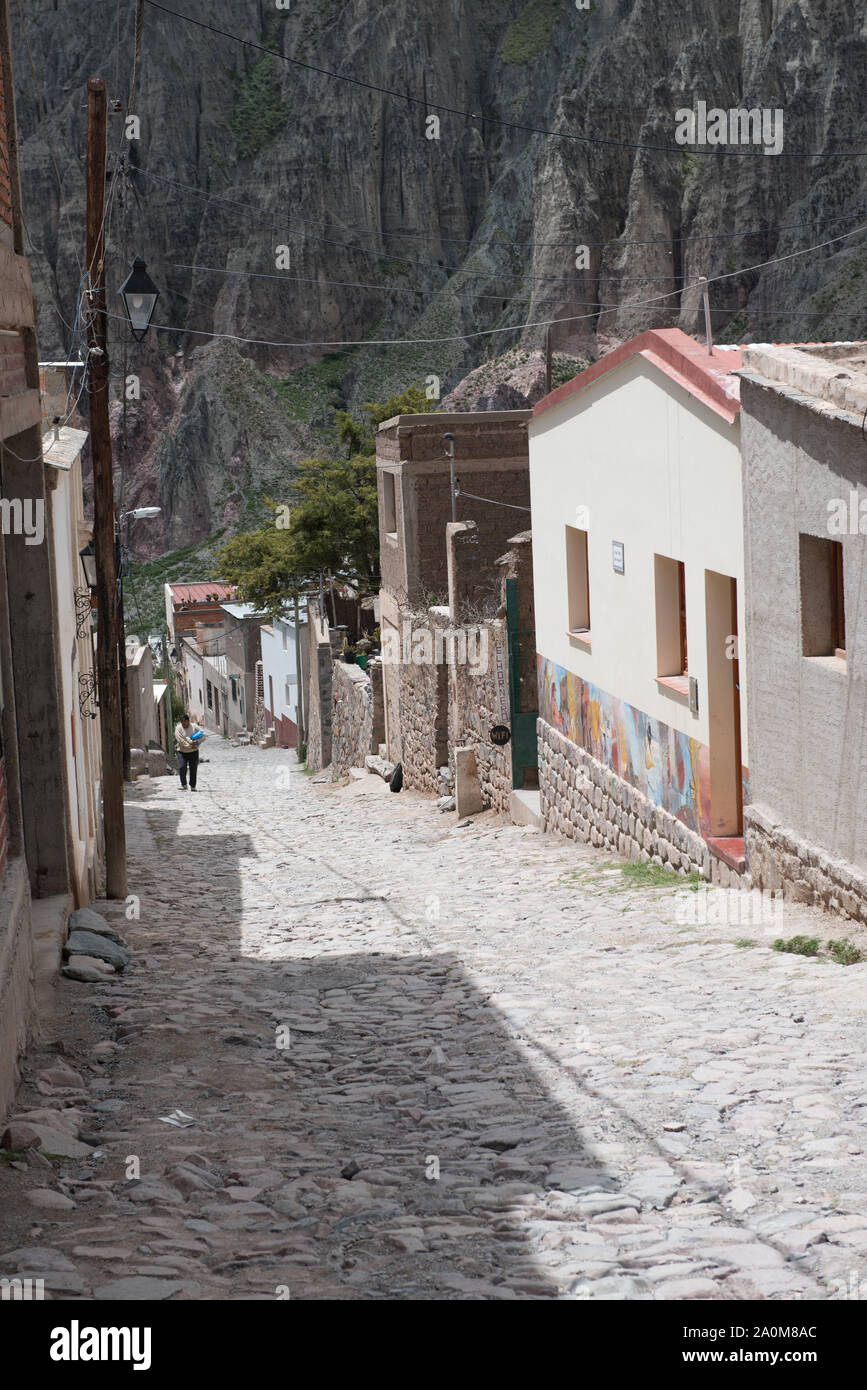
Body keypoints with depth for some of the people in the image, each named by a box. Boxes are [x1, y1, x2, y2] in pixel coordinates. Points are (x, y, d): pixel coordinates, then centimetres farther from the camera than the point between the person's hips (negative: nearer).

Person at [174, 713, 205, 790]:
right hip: (182, 752, -1)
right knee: (182, 768, -15)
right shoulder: (178, 728, -5)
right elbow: (180, 740, -14)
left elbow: (203, 734, -1)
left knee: (193, 770, 2)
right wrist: (190, 746, -20)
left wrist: (197, 741, -18)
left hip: (193, 752, 1)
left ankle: (193, 786, 12)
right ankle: (184, 784, 0)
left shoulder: (194, 727, 1)